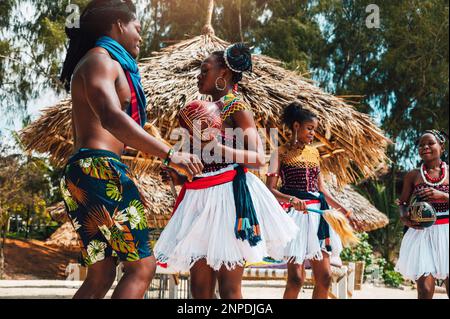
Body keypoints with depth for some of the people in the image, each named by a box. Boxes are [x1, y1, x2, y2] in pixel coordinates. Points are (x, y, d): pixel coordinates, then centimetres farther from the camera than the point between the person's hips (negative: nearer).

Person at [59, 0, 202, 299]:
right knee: (142, 265, -10)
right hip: (100, 168, -10)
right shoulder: (100, 59, -5)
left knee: (101, 276, 9)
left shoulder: (110, 64, 26)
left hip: (83, 173, 10)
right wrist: (170, 155, -26)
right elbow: (111, 118, -23)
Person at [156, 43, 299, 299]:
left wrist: (219, 148, -26)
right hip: (202, 198, 8)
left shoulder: (238, 107, -3)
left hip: (230, 194, -8)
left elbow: (259, 158, -13)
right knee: (200, 286, 7)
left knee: (229, 288, -5)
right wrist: (181, 177, 8)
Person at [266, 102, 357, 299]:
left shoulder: (314, 152, 16)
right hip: (294, 214, -6)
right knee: (296, 277, -9)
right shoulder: (281, 152, 0)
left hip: (317, 213, 6)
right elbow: (270, 189, -7)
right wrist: (291, 199, -24)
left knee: (325, 276, 2)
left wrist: (344, 210, 15)